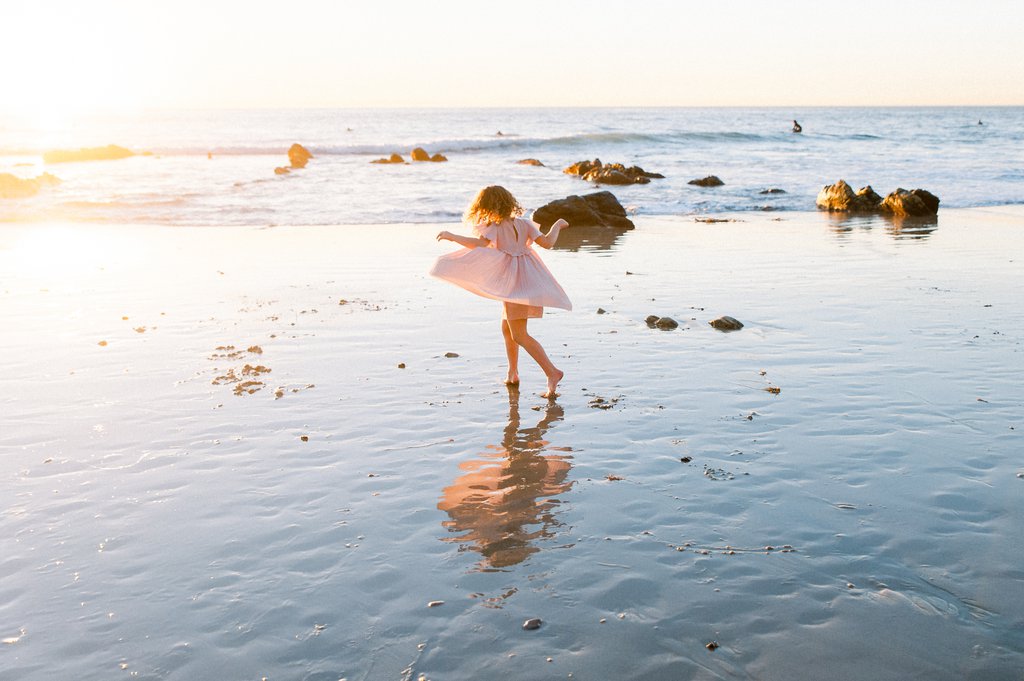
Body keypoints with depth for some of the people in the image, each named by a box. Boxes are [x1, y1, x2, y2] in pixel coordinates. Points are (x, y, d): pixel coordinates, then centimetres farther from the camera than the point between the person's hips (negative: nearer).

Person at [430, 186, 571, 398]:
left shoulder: (494, 226, -7)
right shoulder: (523, 223, 9)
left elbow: (480, 243, -25)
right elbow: (547, 242, 4)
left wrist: (452, 236, -16)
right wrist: (557, 226, 23)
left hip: (515, 281, -8)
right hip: (528, 278, 8)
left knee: (519, 335, -9)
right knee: (506, 328, 22)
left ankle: (552, 372, -18)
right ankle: (512, 373, 28)